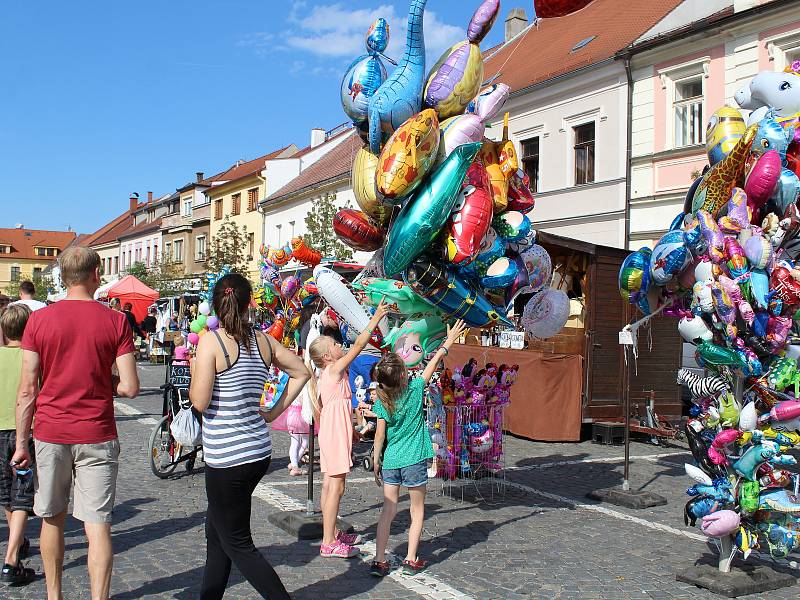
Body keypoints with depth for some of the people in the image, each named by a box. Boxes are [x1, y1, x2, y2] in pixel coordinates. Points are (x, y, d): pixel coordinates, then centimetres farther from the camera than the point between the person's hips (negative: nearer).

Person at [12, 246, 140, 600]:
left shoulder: (38, 319, -3)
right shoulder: (115, 321, -6)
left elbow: (27, 390, -3)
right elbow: (130, 387, -9)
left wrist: (21, 443, 4)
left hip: (50, 435, 2)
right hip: (97, 437, -2)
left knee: (52, 518, 19)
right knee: (98, 525, 1)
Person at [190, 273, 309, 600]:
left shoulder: (211, 341, -14)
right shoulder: (263, 340, 4)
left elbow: (200, 402, -16)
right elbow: (302, 372, 14)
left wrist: (194, 372, 3)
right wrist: (274, 412, 15)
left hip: (227, 457, -7)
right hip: (259, 451, 7)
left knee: (237, 545, 6)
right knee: (216, 532, 22)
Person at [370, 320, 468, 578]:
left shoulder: (382, 400, -6)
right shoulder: (415, 389, -11)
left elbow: (380, 434, -2)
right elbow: (434, 362, 1)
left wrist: (375, 461, 8)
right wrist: (449, 341, 13)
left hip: (390, 460, 2)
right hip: (415, 460, -2)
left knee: (388, 510, 9)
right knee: (417, 511, 12)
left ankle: (379, 561, 8)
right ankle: (411, 561, 14)